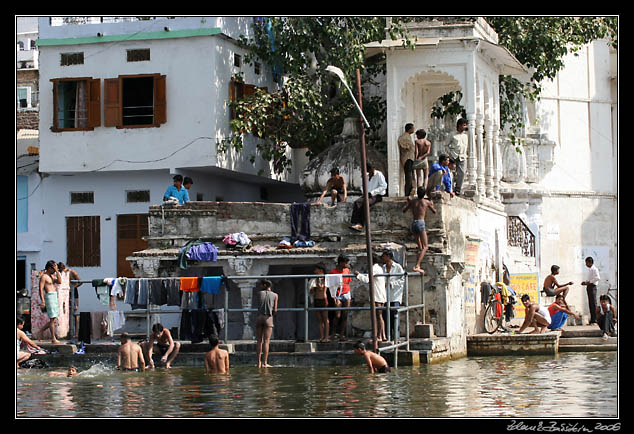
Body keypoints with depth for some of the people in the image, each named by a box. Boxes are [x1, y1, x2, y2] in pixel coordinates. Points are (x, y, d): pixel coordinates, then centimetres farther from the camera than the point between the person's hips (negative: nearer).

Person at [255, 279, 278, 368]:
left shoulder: (260, 293, 5)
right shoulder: (274, 295, 4)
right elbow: (275, 310, 1)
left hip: (259, 317, 1)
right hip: (268, 317, -1)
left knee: (259, 341, 8)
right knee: (266, 341, -3)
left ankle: (259, 362, 6)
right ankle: (265, 363, -9)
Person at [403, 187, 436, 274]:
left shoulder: (412, 201, 10)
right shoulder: (426, 202, 4)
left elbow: (404, 210, 21)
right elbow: (434, 211, 19)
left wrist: (408, 202, 36)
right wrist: (432, 205, 40)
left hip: (414, 224, 5)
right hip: (421, 223, -5)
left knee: (420, 247, 25)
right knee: (424, 247, -7)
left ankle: (418, 266, 29)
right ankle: (417, 266, -24)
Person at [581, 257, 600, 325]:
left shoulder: (594, 269, -10)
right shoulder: (590, 269, 20)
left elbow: (597, 277, -22)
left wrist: (589, 282, -20)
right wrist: (585, 282, 12)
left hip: (592, 286, -10)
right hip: (588, 287, 10)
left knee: (593, 303, -10)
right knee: (590, 304, 10)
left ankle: (595, 320, -11)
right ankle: (592, 320, 13)